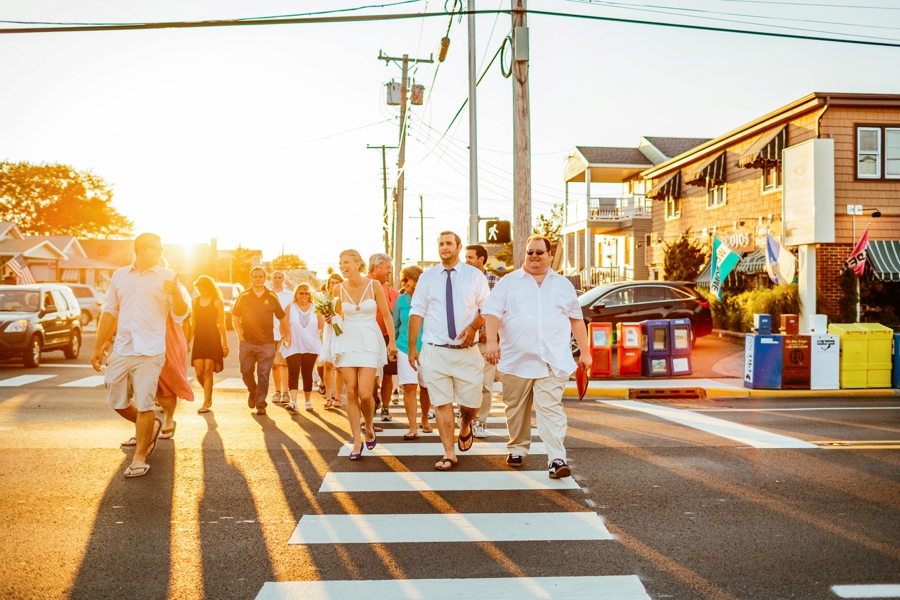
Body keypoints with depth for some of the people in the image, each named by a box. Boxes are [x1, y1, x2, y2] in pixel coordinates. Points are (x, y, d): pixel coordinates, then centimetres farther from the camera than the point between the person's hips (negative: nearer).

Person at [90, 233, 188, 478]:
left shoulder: (166, 276, 1)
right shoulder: (120, 275, 10)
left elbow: (181, 313, -2)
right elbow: (109, 312, 15)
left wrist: (175, 292, -22)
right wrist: (98, 347, 14)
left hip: (150, 352, -4)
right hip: (121, 350, 4)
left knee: (144, 405, -2)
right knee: (117, 403, 11)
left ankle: (140, 458, 10)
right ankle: (150, 427, 36)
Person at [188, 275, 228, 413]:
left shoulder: (217, 302, -3)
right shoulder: (195, 301, 11)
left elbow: (222, 324, -3)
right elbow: (193, 322, 14)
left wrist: (225, 344, -4)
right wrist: (188, 340, 9)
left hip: (213, 339, -4)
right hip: (199, 339, 4)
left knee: (208, 371, -6)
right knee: (199, 372, -1)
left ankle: (206, 403, 1)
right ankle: (208, 394, 26)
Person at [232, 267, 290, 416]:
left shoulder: (272, 297, 3)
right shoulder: (243, 296, 2)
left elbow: (282, 317, 13)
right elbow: (235, 317, 8)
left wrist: (287, 335, 13)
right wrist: (240, 335, 0)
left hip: (266, 343, -1)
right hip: (247, 342, 1)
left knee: (263, 375, -4)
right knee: (246, 372, 6)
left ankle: (261, 404, 4)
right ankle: (252, 392, 35)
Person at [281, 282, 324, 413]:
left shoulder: (315, 308, 6)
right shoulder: (290, 308, 5)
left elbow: (322, 326, -1)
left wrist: (322, 314, -17)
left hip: (311, 347, 1)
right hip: (293, 346, -1)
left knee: (307, 373, 7)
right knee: (293, 372, -13)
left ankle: (308, 401, 19)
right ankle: (293, 402, -20)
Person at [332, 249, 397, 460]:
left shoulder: (374, 286, -5)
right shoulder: (340, 288, 2)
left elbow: (386, 315, 1)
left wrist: (392, 342, 1)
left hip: (370, 342, -3)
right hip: (347, 342, 3)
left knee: (365, 393, -10)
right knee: (351, 392, -1)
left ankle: (369, 428, 20)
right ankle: (357, 441, 9)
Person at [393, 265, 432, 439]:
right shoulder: (401, 300, 2)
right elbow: (395, 324, 11)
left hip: (426, 349, -1)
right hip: (405, 348, 1)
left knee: (425, 387, 11)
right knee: (409, 387, -7)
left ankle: (425, 420, 33)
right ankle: (413, 428, -5)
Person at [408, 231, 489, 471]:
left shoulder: (475, 276, 6)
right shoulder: (427, 277, 7)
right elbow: (417, 313, 5)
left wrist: (474, 326, -13)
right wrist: (411, 347, 0)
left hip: (466, 350, 0)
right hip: (434, 351, 0)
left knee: (471, 403, 1)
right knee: (442, 403, -1)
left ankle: (465, 426, 36)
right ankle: (449, 454, 9)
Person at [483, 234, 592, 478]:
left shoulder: (563, 285, 15)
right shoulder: (509, 282, 7)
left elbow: (576, 319, 17)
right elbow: (493, 313, -3)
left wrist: (584, 351, 13)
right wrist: (492, 341, -17)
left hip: (553, 362, 0)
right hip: (516, 360, 0)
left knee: (551, 408, -8)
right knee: (516, 409, 9)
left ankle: (557, 459, -11)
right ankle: (517, 449, 26)